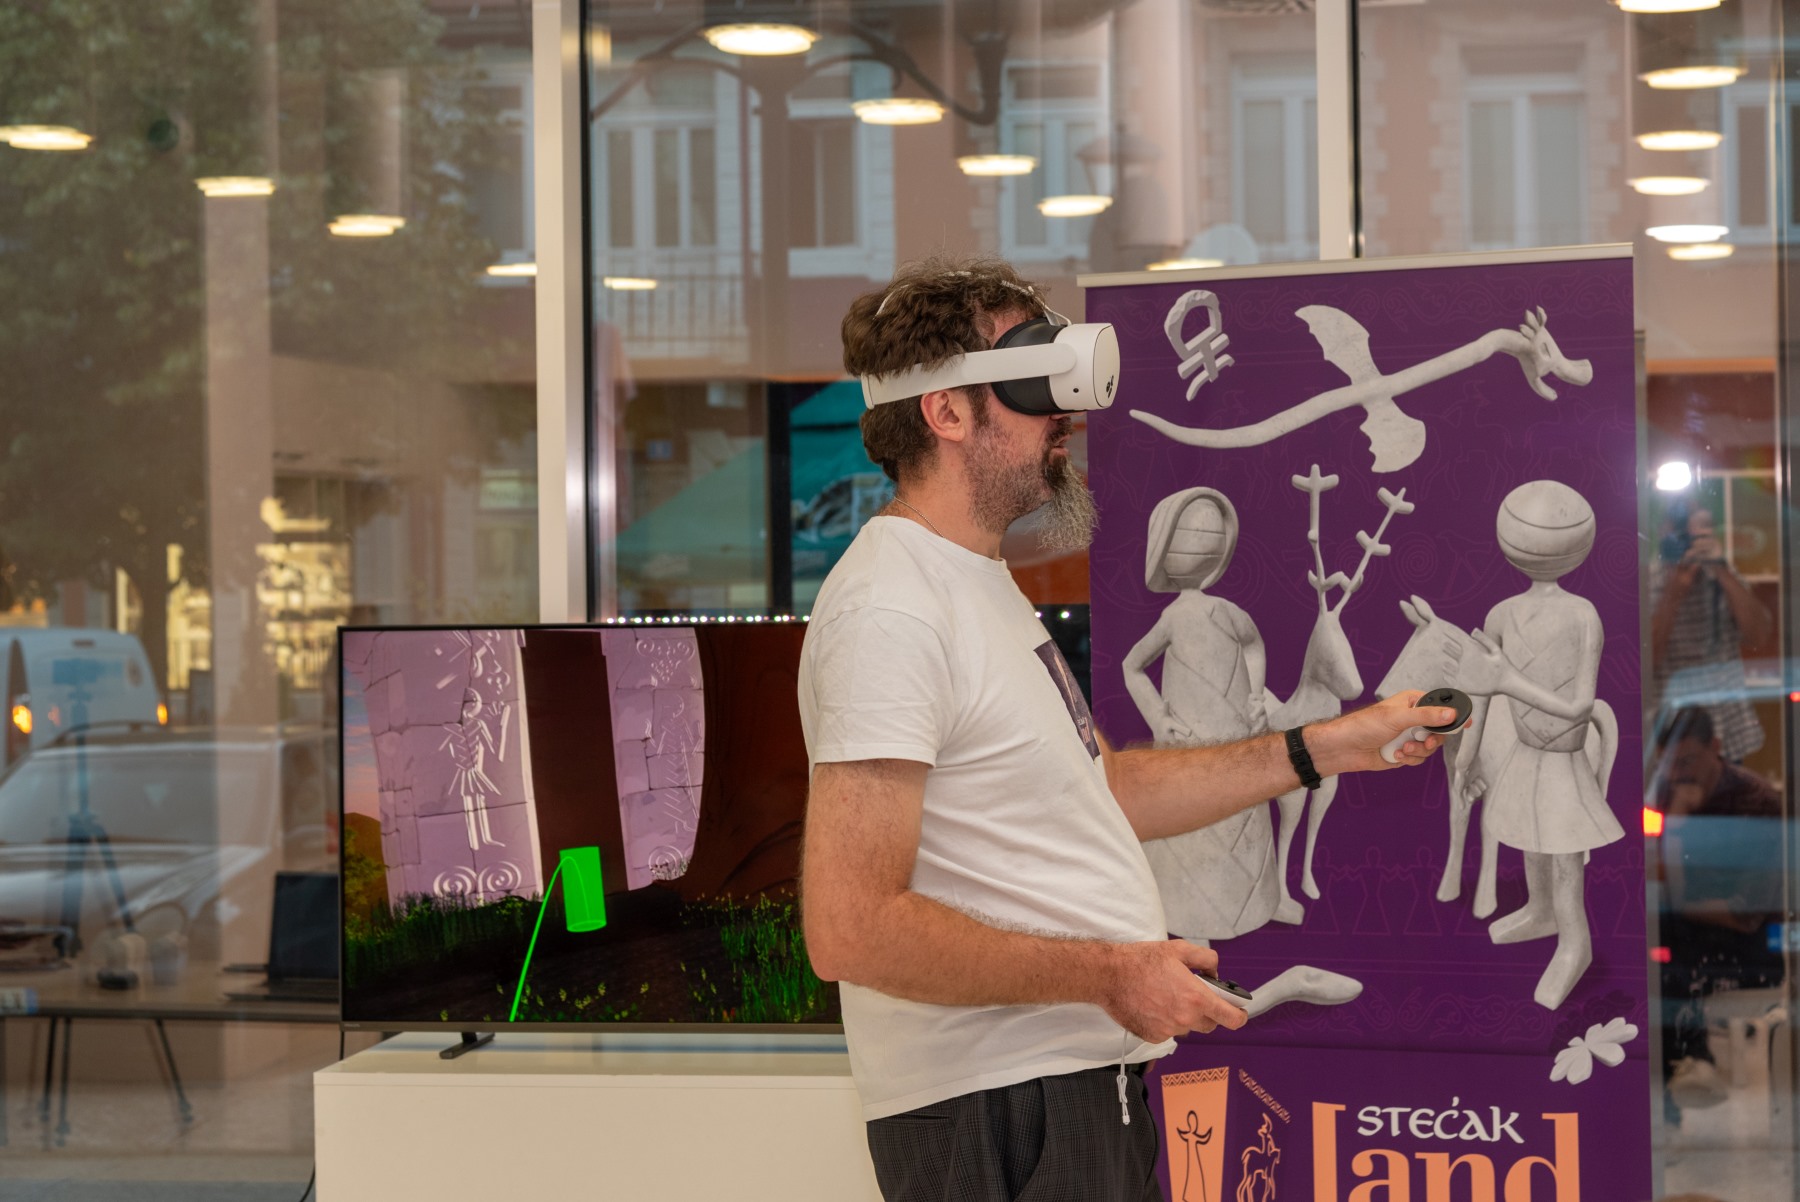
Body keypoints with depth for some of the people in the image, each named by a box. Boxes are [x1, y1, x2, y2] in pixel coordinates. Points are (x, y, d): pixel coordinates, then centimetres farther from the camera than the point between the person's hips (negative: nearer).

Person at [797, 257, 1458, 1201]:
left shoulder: (978, 583, 17)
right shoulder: (887, 609, -19)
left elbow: (1102, 787, 23)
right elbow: (850, 929, -26)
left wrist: (1321, 749, 21)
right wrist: (1106, 973, -21)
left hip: (1084, 1082, 10)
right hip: (995, 1114, -10)